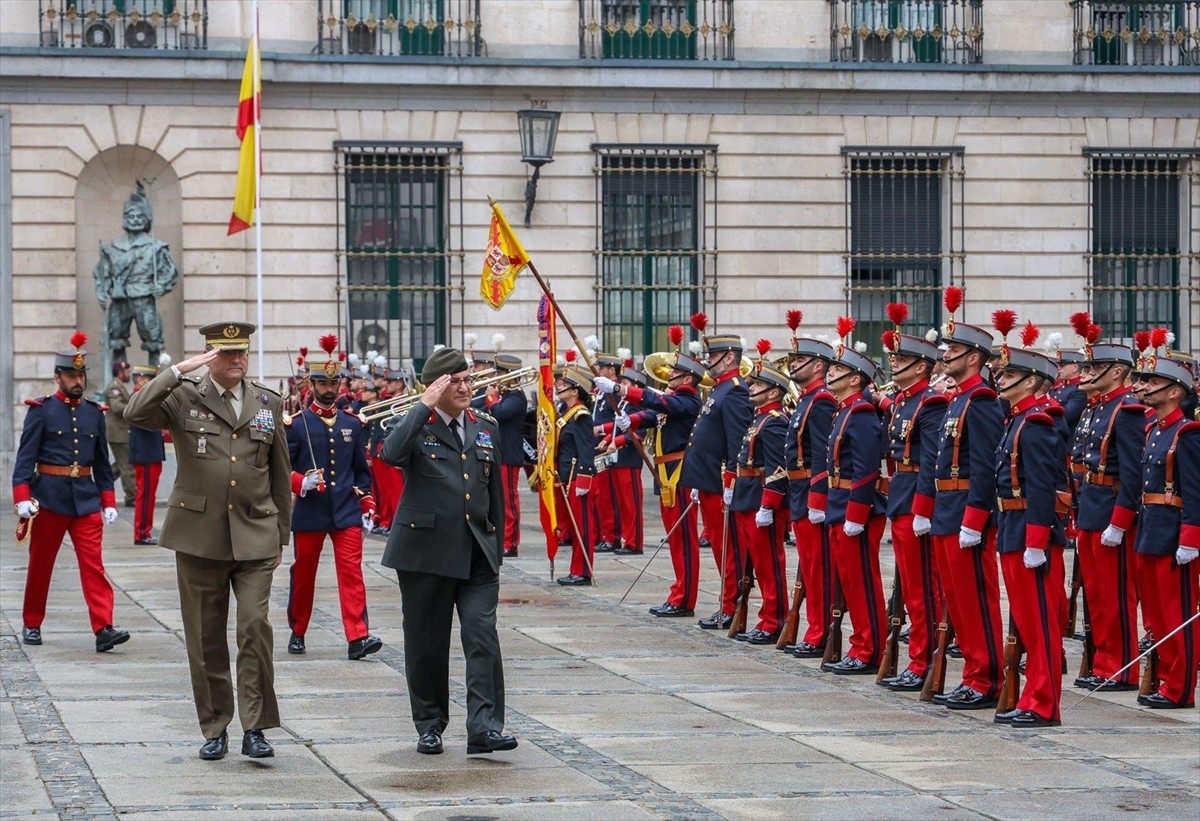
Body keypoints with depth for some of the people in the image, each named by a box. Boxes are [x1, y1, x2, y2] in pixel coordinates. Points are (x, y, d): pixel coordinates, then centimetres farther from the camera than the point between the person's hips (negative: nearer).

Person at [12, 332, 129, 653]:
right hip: (49, 499, -3)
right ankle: (32, 625, 23)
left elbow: (102, 462, 14)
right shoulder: (41, 410, -3)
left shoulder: (94, 412, 9)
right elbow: (25, 456, -7)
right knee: (40, 565, 9)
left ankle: (104, 629, -13)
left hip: (86, 500, 3)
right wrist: (23, 497, -17)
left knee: (93, 565, -6)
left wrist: (108, 502, 10)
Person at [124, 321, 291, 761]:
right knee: (205, 638, 5)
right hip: (199, 536, -1)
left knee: (256, 625, -12)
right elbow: (135, 412, -19)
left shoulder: (268, 402, 10)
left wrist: (281, 536, 15)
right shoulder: (184, 398, 1)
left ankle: (255, 727, -6)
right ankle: (214, 729, 16)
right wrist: (179, 370, -21)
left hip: (255, 538, 1)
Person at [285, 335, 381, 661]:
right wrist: (301, 483, -20)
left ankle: (357, 638, -16)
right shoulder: (295, 424, -1)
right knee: (303, 574, 9)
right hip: (309, 512, -1)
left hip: (347, 512, 1)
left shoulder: (354, 424, 8)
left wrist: (367, 507, 9)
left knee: (352, 572, -9)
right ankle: (297, 632, 26)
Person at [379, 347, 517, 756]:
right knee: (427, 642, 5)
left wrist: (495, 550, 15)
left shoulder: (486, 428, 14)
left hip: (476, 554, 3)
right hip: (426, 550, -3)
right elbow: (391, 454, -25)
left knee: (483, 636, -10)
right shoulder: (416, 426, -1)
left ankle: (485, 727, -13)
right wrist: (425, 405, -19)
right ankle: (429, 725, 19)